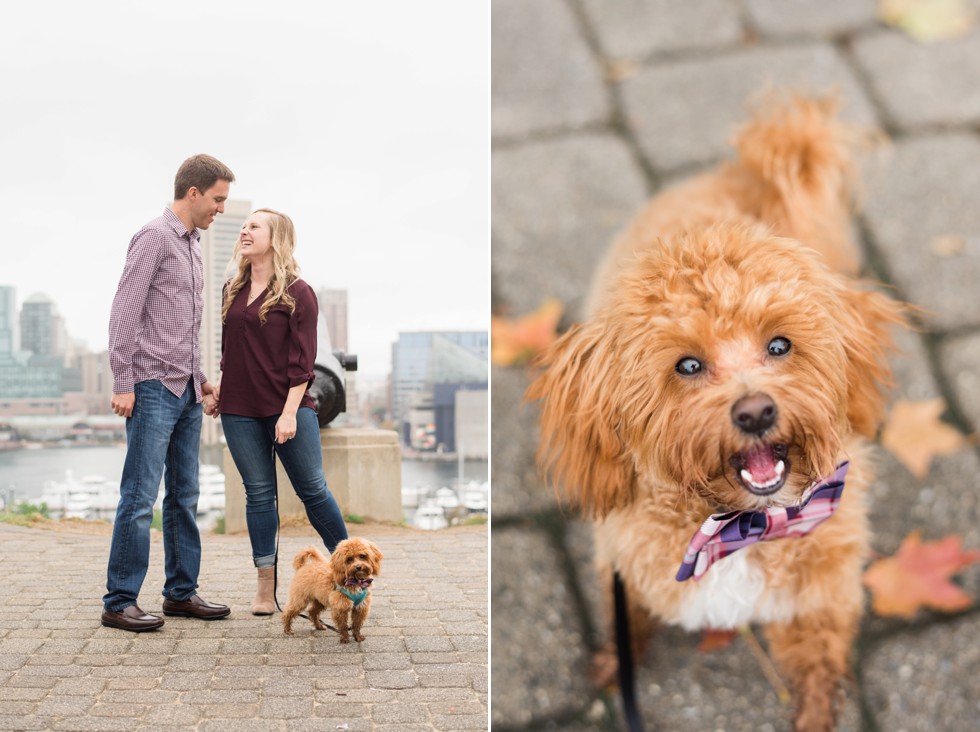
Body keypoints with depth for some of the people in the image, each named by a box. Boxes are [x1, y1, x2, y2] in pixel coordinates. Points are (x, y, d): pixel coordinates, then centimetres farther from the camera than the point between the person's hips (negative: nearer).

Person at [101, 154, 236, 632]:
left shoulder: (191, 245, 18)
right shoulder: (155, 237, -8)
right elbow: (124, 313, -13)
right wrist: (122, 383, -16)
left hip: (186, 391, 9)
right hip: (153, 389, -9)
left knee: (184, 497, 11)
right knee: (140, 497, -6)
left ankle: (181, 592, 19)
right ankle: (118, 602, 1)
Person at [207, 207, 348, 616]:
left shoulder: (298, 293, -5)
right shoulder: (233, 290, 11)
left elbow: (302, 359, -10)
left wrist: (290, 412, -16)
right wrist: (218, 391, 11)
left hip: (287, 407, -5)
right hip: (240, 410, 5)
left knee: (312, 489, 2)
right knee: (258, 493, 7)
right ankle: (265, 589, 13)